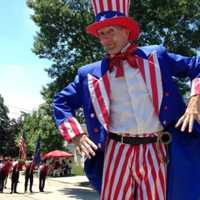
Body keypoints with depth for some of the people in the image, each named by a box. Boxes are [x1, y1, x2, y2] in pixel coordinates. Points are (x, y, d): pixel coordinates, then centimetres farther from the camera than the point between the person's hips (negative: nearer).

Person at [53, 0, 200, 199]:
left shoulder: (156, 55, 7)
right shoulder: (91, 73, 7)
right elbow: (61, 102, 14)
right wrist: (76, 134, 1)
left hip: (155, 150, 0)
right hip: (118, 151, 0)